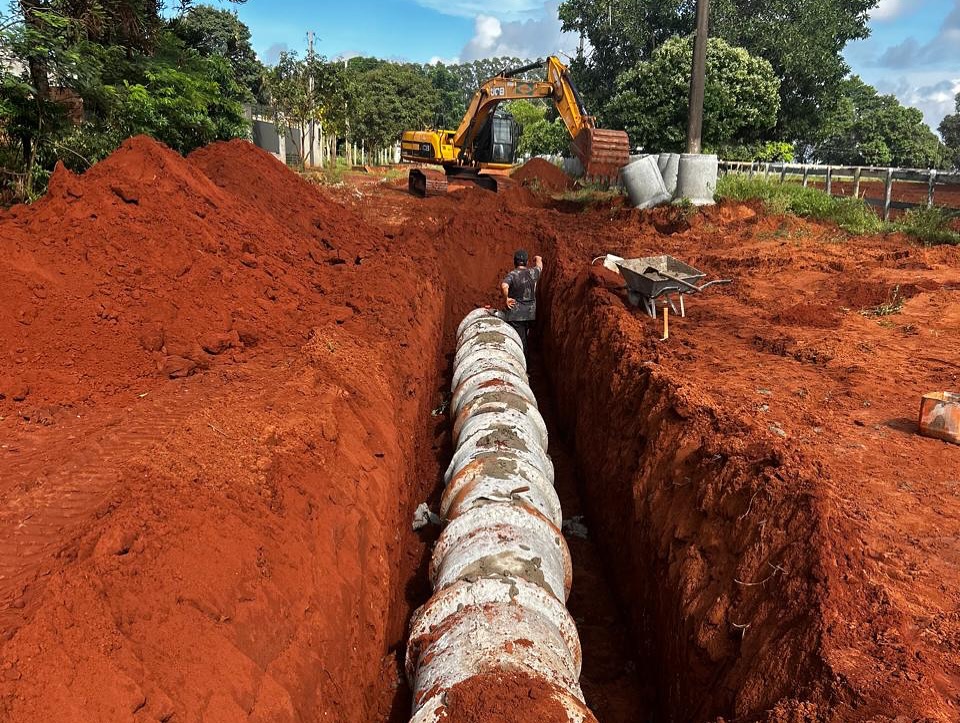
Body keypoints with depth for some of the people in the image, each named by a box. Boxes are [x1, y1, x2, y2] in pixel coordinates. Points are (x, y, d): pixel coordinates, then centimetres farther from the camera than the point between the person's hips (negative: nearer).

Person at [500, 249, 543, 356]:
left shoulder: (512, 275, -12)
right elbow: (539, 265, 27)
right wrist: (538, 259, 49)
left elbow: (504, 286, -33)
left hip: (516, 315, -5)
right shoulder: (532, 273, 3)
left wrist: (506, 299, -19)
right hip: (530, 314, 5)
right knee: (524, 338, 20)